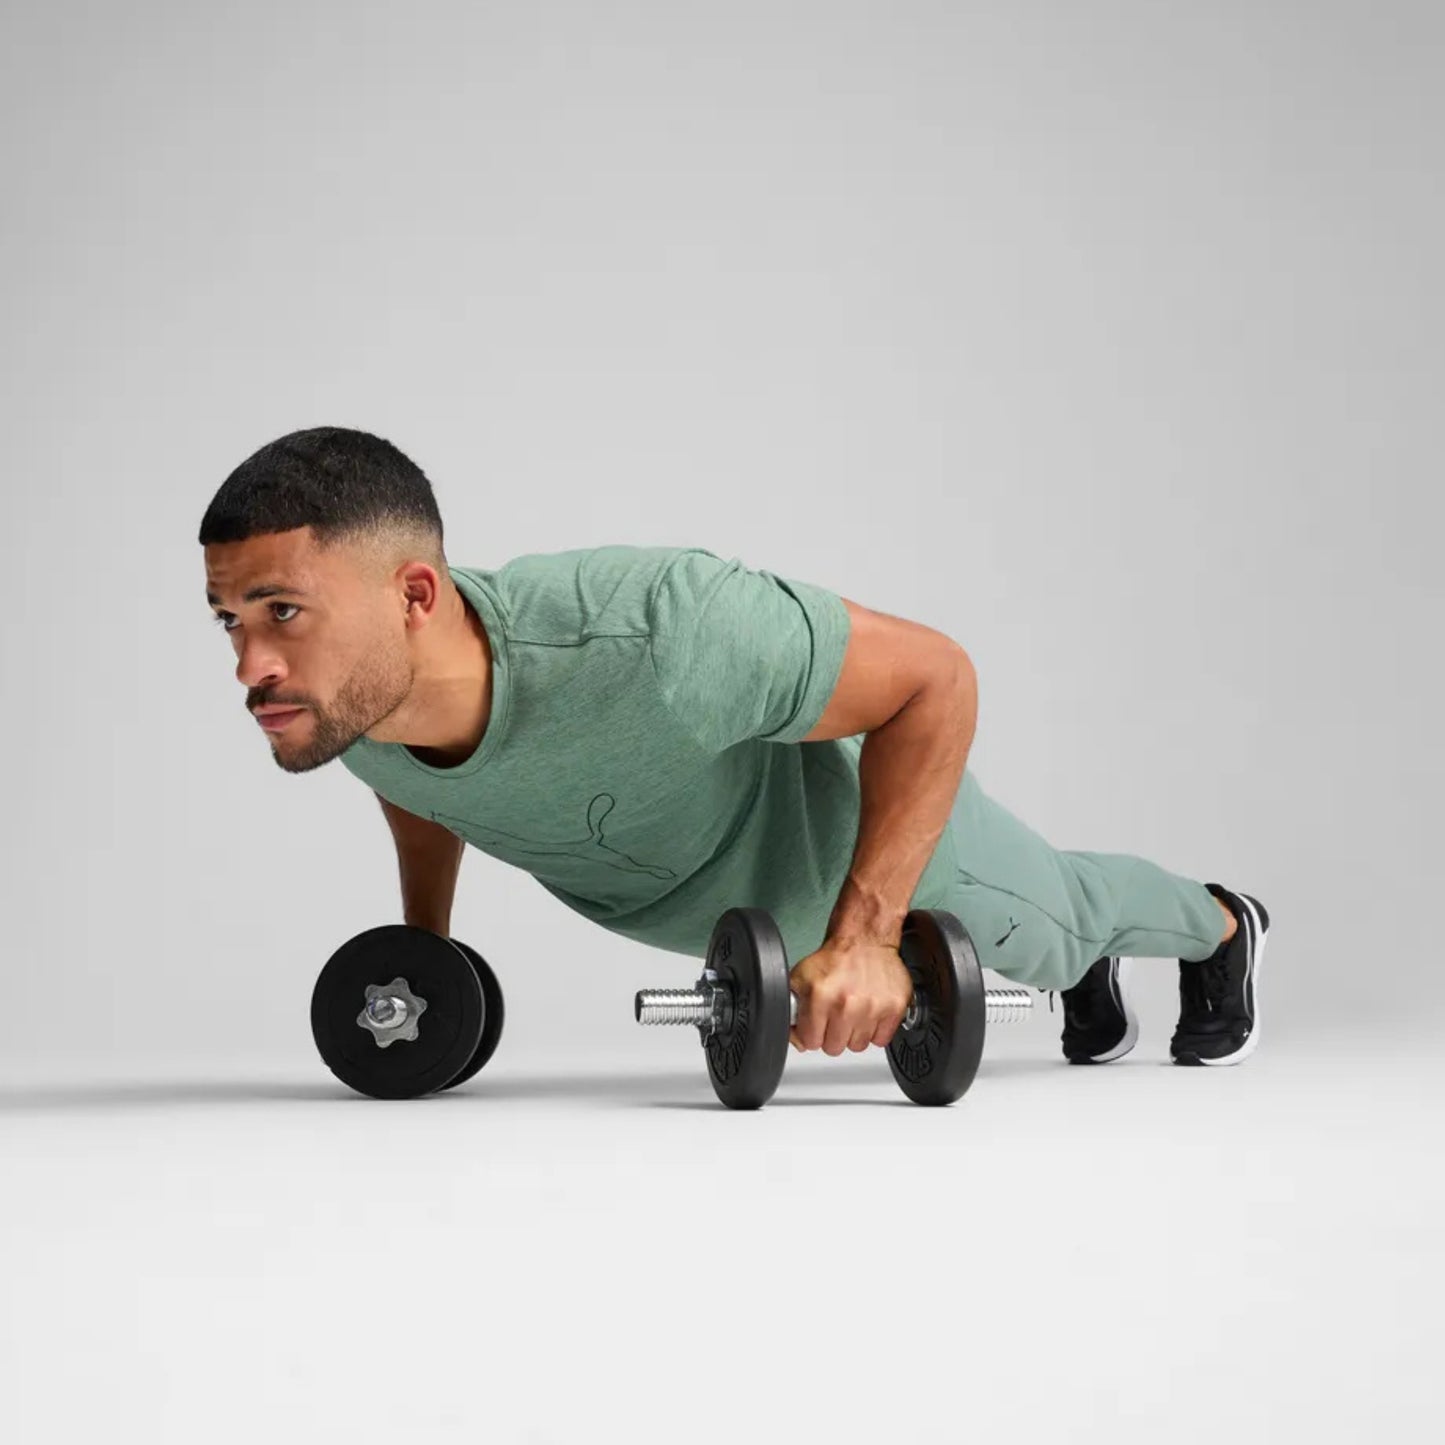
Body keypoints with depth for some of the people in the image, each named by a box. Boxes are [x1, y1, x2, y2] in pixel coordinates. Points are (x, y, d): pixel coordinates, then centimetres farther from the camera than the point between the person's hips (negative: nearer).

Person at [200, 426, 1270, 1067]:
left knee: (1043, 922, 30)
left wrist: (863, 937, -40)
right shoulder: (339, 696, -32)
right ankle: (1089, 972, 70)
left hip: (866, 799, -4)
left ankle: (1222, 925, 65)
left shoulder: (649, 637, -52)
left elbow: (937, 676, -36)